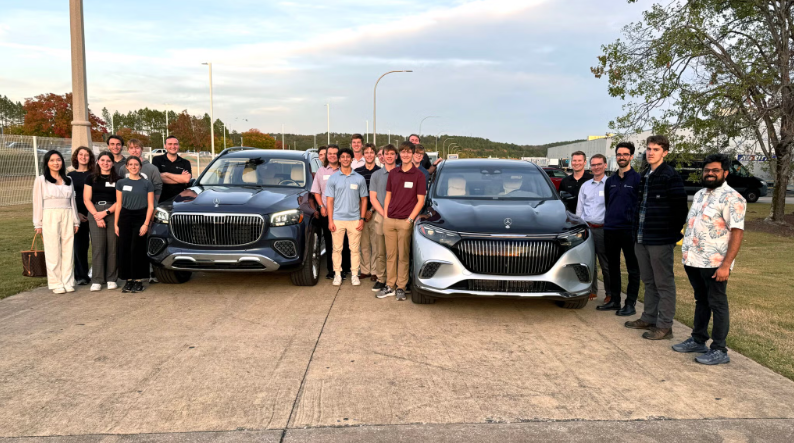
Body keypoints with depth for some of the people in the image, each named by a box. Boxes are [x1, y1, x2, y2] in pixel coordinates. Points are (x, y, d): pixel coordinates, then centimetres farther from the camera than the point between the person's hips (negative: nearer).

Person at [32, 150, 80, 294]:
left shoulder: (68, 180, 14)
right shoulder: (41, 180, 3)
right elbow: (37, 202, 1)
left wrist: (76, 221, 12)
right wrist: (38, 224, -3)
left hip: (67, 217, 3)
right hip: (50, 217, -3)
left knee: (68, 250, 2)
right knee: (53, 251, -1)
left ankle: (68, 282, 9)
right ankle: (56, 283, 5)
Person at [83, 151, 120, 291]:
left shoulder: (118, 179, 10)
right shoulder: (91, 178, 12)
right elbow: (87, 199, 6)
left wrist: (106, 212, -8)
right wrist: (97, 215, -6)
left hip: (113, 213, 0)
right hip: (95, 213, 0)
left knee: (112, 246, -3)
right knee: (98, 246, -6)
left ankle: (111, 279, 4)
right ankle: (97, 280, -3)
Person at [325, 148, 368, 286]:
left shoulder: (359, 178, 5)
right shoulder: (333, 178, 4)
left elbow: (364, 200, 7)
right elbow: (329, 200, 3)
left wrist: (362, 219, -1)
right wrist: (330, 221, -4)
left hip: (354, 219, 0)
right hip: (337, 219, 0)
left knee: (354, 249, 5)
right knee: (337, 248, 5)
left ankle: (354, 274, 14)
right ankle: (337, 274, 15)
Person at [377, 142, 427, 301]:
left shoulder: (418, 175, -2)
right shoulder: (393, 173, 12)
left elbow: (420, 201, -4)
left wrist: (410, 219, -10)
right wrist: (385, 216, 6)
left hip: (405, 221, -4)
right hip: (389, 220, 4)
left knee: (403, 256, 2)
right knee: (390, 255, 9)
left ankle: (401, 287, 10)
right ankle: (390, 286, 16)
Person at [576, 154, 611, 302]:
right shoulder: (585, 186, 15)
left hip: (603, 229, -4)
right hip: (586, 227, 4)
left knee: (606, 263, 0)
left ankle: (611, 293, 12)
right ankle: (591, 290, 21)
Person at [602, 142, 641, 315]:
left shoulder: (637, 178, -4)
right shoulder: (611, 180, 13)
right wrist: (609, 219, 13)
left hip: (629, 229, -6)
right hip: (610, 229, 6)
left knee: (632, 268, 2)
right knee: (613, 266, 12)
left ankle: (630, 304, 8)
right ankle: (614, 300, 21)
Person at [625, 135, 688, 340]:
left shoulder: (671, 176, -11)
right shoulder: (644, 175, 14)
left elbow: (680, 208, -13)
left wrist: (674, 234, -9)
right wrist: (637, 231, 13)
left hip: (661, 240, -8)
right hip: (641, 238, 8)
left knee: (664, 283, 1)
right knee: (648, 281, 17)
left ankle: (664, 325, 9)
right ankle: (648, 318, 28)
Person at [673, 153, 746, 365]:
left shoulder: (731, 198, -12)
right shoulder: (699, 194, 13)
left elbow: (737, 232, -18)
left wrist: (726, 264, -22)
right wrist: (686, 254, 15)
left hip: (714, 263, -7)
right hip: (693, 261, 7)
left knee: (717, 304, 1)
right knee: (701, 301, 17)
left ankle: (719, 350, 11)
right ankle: (698, 340, 29)